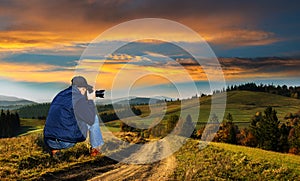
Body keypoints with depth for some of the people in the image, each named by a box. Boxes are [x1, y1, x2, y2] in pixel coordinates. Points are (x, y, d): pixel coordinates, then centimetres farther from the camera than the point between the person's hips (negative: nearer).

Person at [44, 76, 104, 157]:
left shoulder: (60, 95, 14)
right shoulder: (78, 98, -7)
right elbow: (91, 119, 1)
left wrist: (86, 100, 30)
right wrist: (90, 100, 13)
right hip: (66, 142, -6)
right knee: (94, 118, 12)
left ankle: (54, 149, 21)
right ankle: (96, 148, 22)